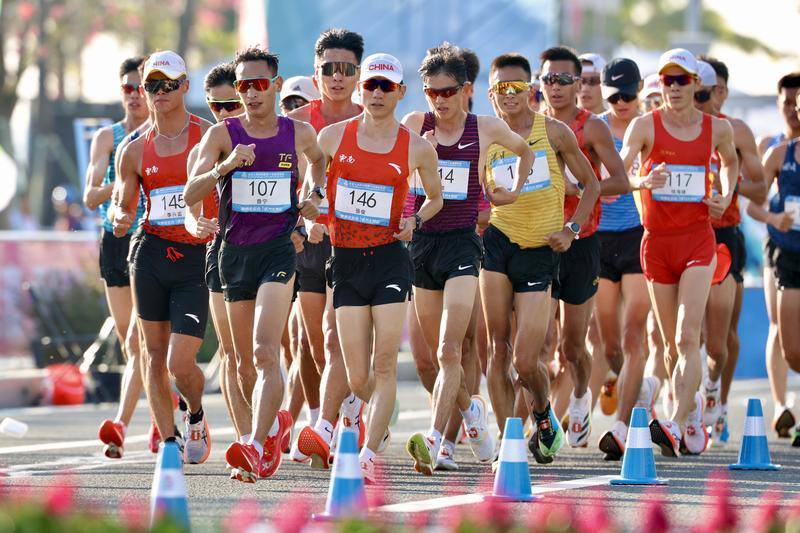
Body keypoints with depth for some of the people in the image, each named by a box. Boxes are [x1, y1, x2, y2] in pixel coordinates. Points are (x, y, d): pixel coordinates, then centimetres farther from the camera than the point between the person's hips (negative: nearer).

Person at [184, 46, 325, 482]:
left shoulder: (299, 133, 4)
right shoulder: (221, 135, 0)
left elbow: (318, 159, 28)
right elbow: (190, 194, -9)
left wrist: (316, 195, 11)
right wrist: (224, 167, -25)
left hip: (278, 250, -2)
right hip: (235, 252, 2)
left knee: (265, 352, -20)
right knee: (245, 362, 11)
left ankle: (257, 446, -28)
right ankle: (275, 422, 37)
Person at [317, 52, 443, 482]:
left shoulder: (417, 148, 0)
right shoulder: (333, 137, 2)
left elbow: (435, 197, 16)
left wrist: (415, 221, -4)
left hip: (390, 258, -1)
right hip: (345, 260, 1)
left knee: (384, 364, -11)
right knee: (358, 379, 2)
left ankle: (369, 453, -6)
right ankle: (380, 413, 36)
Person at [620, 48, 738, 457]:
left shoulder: (717, 128, 3)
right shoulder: (645, 126, -3)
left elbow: (730, 162, 25)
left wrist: (726, 197, 6)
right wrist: (642, 181, -32)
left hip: (698, 240, -1)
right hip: (657, 240, 1)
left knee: (687, 337, -16)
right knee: (672, 343, 11)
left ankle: (677, 425, -24)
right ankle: (691, 407, 35)